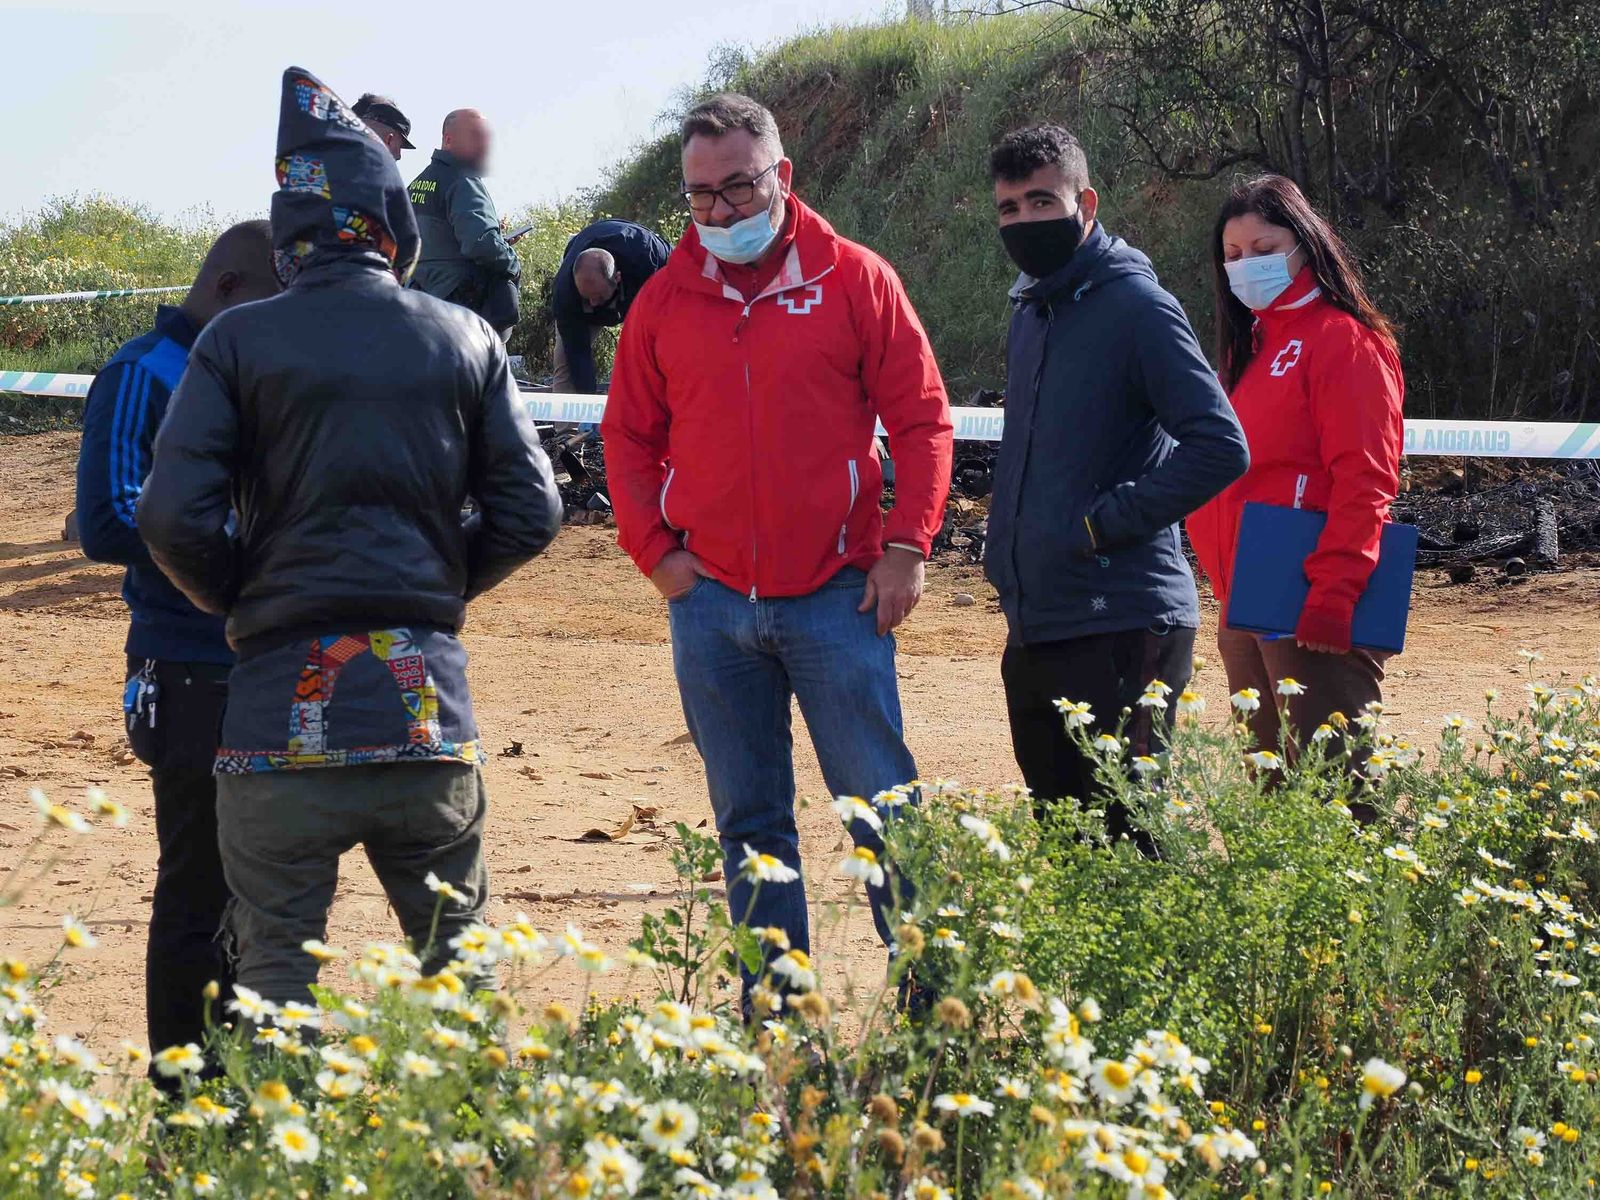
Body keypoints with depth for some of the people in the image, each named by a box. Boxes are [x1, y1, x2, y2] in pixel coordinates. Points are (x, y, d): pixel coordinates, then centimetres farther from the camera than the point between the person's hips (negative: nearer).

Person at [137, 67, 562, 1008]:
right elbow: (530, 513, 3)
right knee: (459, 964, 16)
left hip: (283, 704, -2)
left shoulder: (239, 343, -1)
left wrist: (243, 602, 10)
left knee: (276, 974, 5)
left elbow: (175, 517, -8)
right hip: (427, 703, 2)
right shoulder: (465, 340, 6)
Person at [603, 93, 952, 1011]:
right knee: (749, 824, 8)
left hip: (836, 598, -3)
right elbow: (629, 436, 14)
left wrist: (907, 546, -7)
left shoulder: (855, 281, 0)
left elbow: (922, 419, 1)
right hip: (712, 604, 3)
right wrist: (655, 549, 2)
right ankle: (774, 1011, 15)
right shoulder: (666, 300, 8)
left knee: (882, 806, -2)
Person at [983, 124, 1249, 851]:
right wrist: (1005, 551, 13)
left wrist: (1105, 521, -17)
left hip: (1121, 628, -9)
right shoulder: (1029, 314, 16)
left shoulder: (1136, 307, -10)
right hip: (1034, 625, 9)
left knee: (1130, 837, -8)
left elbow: (1220, 447, -19)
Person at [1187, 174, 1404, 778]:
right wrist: (1229, 596, 15)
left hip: (1314, 616, -9)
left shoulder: (1342, 339, -8)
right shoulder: (1251, 345, 19)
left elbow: (1363, 483, -16)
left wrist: (1332, 598, -22)